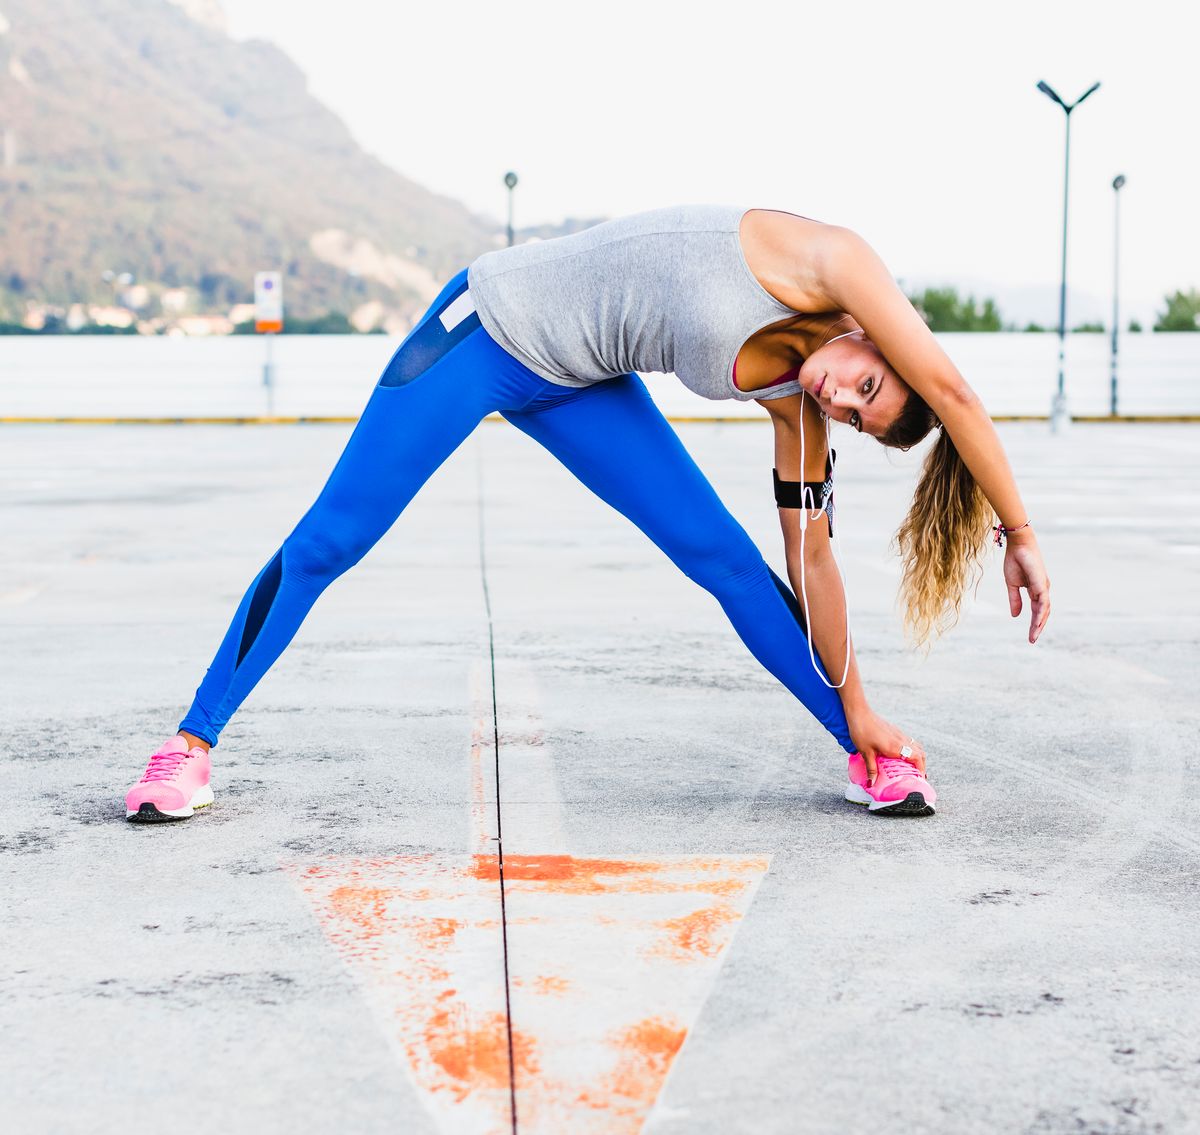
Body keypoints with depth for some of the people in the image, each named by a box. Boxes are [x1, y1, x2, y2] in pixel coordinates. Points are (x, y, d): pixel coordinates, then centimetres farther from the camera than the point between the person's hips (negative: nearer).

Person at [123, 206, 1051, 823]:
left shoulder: (795, 404, -6)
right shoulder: (827, 261, -21)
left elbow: (811, 558, 1)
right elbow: (955, 393, -25)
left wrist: (857, 709, 3)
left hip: (577, 385, 6)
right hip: (496, 321, -6)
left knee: (727, 560, -4)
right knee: (329, 541, -5)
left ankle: (868, 754, 6)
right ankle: (192, 746, 6)